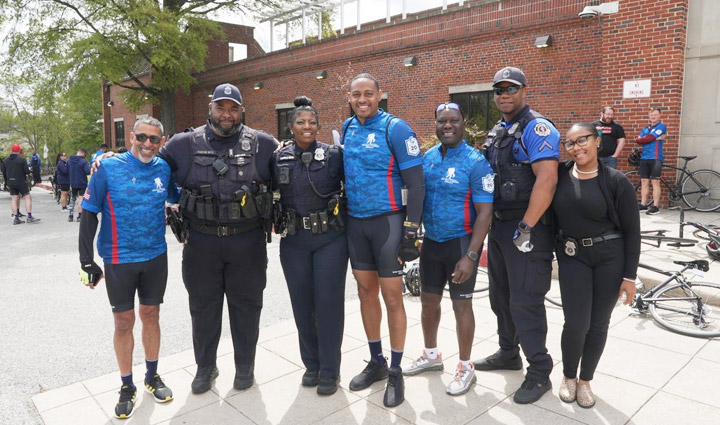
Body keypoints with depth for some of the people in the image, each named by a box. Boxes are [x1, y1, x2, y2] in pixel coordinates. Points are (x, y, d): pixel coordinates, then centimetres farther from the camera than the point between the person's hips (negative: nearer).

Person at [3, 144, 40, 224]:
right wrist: (29, 169, 9)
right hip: (21, 182, -6)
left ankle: (15, 218, 5)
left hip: (11, 183, 6)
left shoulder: (5, 160, 9)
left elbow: (4, 173, 13)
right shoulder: (22, 160, -9)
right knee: (28, 197, -2)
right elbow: (27, 172, -13)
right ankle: (29, 217, -10)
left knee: (14, 199, 6)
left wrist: (7, 183, 20)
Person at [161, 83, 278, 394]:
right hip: (202, 241, 1)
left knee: (246, 305, 11)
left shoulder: (262, 144, 1)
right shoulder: (186, 144, 2)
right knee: (203, 306, 13)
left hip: (247, 242, 0)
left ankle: (245, 366, 31)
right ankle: (205, 366, 33)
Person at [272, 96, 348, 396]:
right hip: (294, 242, 3)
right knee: (302, 304, 10)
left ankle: (329, 371, 17)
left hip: (330, 239, -3)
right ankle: (311, 364, 29)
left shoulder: (334, 155, -4)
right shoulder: (279, 159, 4)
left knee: (329, 303, 1)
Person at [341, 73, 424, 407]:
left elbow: (416, 183, -12)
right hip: (355, 222, 6)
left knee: (391, 296, 1)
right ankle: (376, 362, 30)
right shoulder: (347, 127, 8)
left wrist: (411, 232, -16)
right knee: (366, 291, 13)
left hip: (387, 221, -6)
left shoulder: (395, 128, -10)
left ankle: (396, 373, 17)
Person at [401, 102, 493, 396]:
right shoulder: (427, 158, 4)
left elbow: (485, 213, -16)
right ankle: (431, 355, 37)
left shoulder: (475, 162, -13)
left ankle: (465, 368, 24)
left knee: (461, 305, 5)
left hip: (460, 242, -5)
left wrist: (470, 256, -21)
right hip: (431, 241, 6)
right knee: (429, 300, 15)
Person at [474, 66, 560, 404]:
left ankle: (539, 374, 14)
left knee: (525, 302, -2)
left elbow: (547, 180, -24)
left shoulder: (537, 128, -13)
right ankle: (508, 354, 36)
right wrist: (491, 224, 15)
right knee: (500, 296, 18)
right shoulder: (496, 132, 14)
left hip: (526, 228, -9)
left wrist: (526, 229, -23)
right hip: (498, 225, 9)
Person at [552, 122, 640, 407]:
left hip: (610, 257, -1)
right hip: (572, 256, 1)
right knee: (576, 323, -3)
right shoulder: (560, 175, -3)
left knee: (598, 324, 8)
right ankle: (568, 376, 24)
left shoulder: (616, 181, -9)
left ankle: (585, 380, 29)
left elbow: (631, 231, -6)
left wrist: (630, 275, -6)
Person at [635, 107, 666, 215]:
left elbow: (649, 138, -13)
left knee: (655, 182, -6)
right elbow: (637, 140, 2)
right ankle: (643, 204, 12)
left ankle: (656, 206, -4)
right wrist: (655, 138, -7)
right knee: (644, 182, 7)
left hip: (655, 158, -6)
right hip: (644, 158, 6)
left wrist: (642, 139, 5)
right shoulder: (645, 129, 20)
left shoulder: (661, 126, 0)